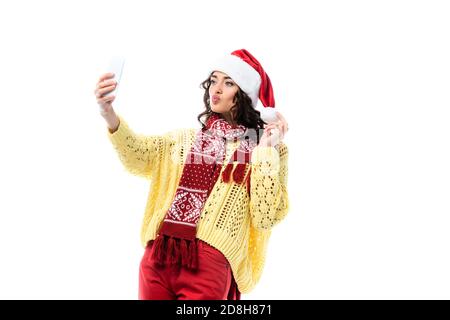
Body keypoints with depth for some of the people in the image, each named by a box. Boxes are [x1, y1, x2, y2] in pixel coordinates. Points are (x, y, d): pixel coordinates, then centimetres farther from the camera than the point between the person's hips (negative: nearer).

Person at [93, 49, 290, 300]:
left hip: (208, 265, -3)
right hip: (158, 257, 4)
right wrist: (109, 114, -18)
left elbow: (265, 217, -7)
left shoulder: (269, 149, 6)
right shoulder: (187, 139, 17)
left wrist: (266, 149, -7)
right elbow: (137, 153, -1)